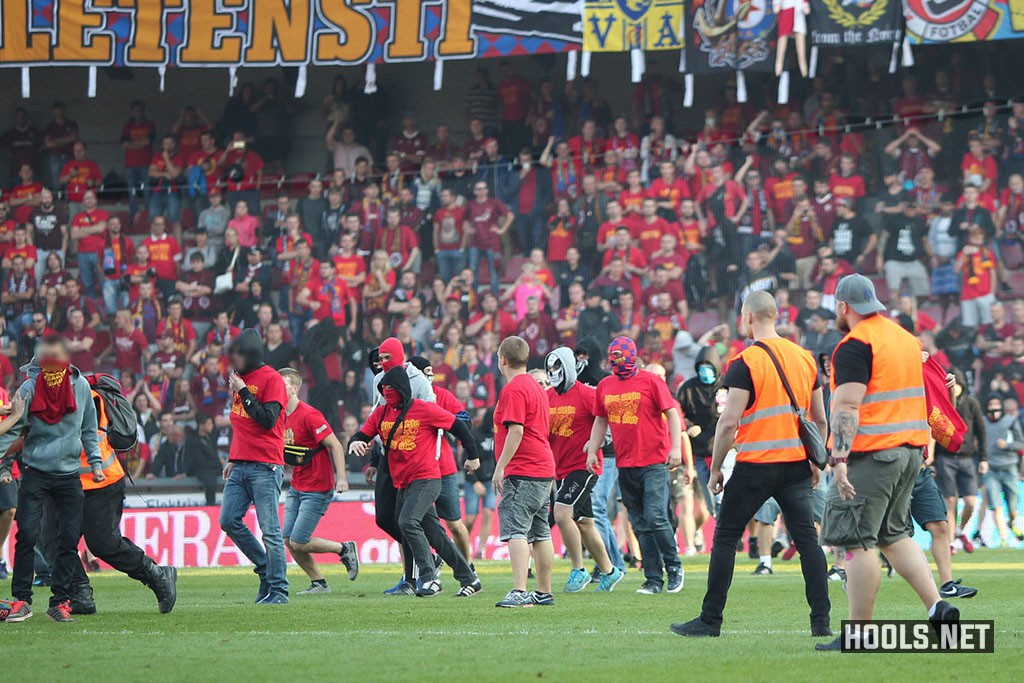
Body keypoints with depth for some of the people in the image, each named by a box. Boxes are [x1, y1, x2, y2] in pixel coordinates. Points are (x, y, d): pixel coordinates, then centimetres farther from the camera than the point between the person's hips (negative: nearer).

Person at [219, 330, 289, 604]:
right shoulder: (240, 378, 18)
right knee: (229, 521, 0)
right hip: (240, 466, 8)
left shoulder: (271, 379, -6)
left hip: (266, 466, -8)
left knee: (269, 529, -8)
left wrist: (243, 392, -14)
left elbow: (268, 420, -16)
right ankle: (265, 568, 14)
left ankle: (278, 589, -4)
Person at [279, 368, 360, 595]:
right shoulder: (283, 416, 9)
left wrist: (341, 478, -25)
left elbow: (335, 445, -17)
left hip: (317, 489, -8)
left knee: (299, 542, -10)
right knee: (288, 540, 1)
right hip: (296, 488, 8)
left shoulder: (308, 415, -16)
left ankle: (344, 549, 11)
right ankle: (318, 583, 13)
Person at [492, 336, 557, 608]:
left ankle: (519, 592, -26)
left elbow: (516, 431, -20)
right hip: (544, 470, 10)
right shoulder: (535, 386, 18)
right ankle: (544, 593, 21)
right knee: (540, 533, 15)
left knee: (515, 529, -15)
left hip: (523, 472, -10)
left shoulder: (514, 389, -12)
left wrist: (500, 467, -17)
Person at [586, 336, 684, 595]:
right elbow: (601, 421, 21)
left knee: (655, 517, -14)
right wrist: (593, 450, 11)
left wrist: (676, 447, -13)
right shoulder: (605, 386, 10)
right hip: (625, 465, 5)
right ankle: (653, 579, 11)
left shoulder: (650, 381, -5)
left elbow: (672, 414, -4)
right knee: (640, 526, 6)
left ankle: (673, 566, 4)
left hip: (654, 462, -5)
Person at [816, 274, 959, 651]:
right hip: (910, 450, 9)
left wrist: (839, 460, -23)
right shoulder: (906, 337, 16)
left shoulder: (855, 345, -12)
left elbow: (847, 407, -20)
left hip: (872, 454, -9)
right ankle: (937, 607, 5)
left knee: (858, 542, -4)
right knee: (894, 535, 18)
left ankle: (859, 632, -5)